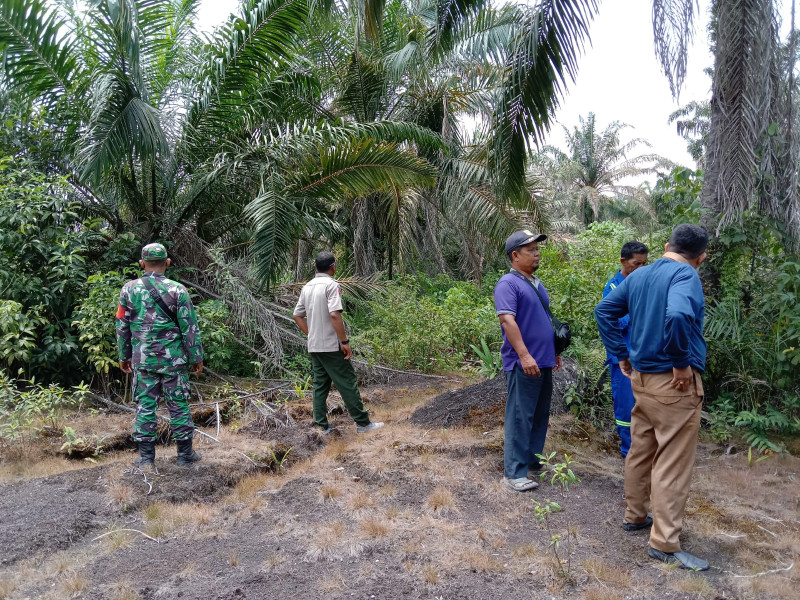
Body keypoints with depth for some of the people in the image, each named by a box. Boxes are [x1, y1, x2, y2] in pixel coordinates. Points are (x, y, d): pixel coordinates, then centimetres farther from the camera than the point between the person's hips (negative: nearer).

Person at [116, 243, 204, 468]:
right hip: (173, 359, -2)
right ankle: (185, 454, 16)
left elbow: (122, 327, 5)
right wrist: (196, 357, 1)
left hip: (143, 360, 2)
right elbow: (190, 328, -7)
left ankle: (146, 456, 14)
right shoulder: (177, 290, -9)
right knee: (178, 405, 7)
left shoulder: (129, 289, -1)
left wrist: (124, 356, 17)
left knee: (145, 405, 9)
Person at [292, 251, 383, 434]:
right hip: (331, 346, -7)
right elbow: (334, 315, -23)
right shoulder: (331, 285, -12)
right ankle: (363, 423, 7)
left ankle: (322, 426, 13)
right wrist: (345, 341, -18)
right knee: (348, 383, 0)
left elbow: (297, 315, 15)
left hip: (313, 346, 7)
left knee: (320, 385, 11)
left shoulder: (307, 287, 11)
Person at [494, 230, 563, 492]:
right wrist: (524, 355, -28)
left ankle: (533, 462, 27)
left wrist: (554, 352, 25)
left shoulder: (536, 283, 17)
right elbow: (507, 320, -22)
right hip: (523, 364, -9)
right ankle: (514, 472, 3)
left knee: (540, 416, 15)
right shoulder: (508, 284, -11)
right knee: (520, 418, -4)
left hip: (543, 362, 9)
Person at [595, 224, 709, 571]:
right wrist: (682, 362, -21)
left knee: (641, 451, 19)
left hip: (642, 376, 8)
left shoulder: (638, 275, 9)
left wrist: (621, 355, 13)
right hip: (674, 382, -8)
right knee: (673, 462, 0)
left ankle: (635, 516, 33)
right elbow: (678, 315, -34)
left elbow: (604, 310, 14)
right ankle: (665, 543, 7)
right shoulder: (686, 276, -15)